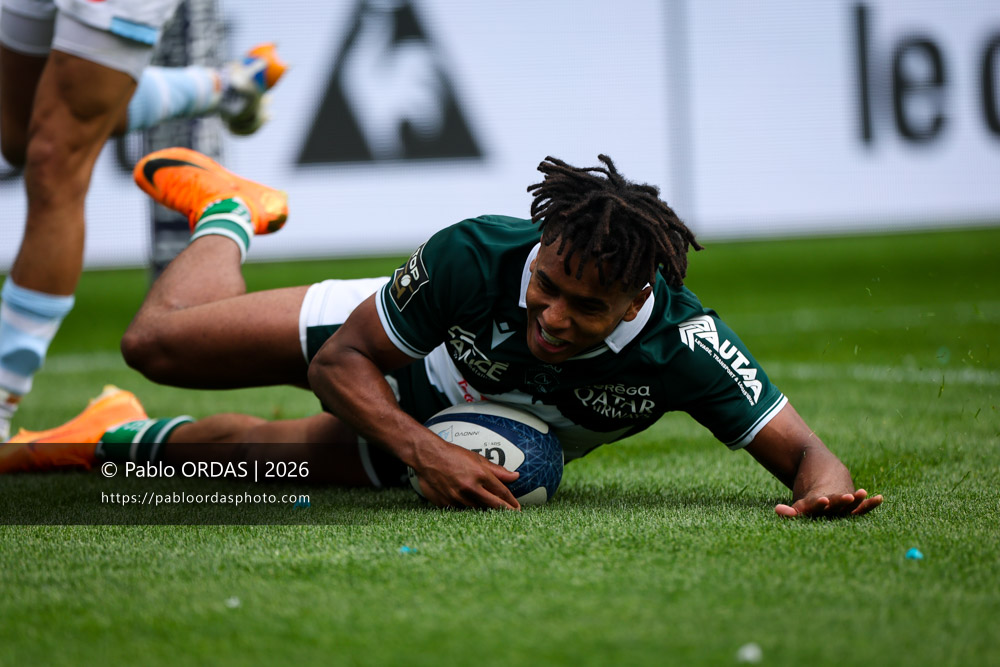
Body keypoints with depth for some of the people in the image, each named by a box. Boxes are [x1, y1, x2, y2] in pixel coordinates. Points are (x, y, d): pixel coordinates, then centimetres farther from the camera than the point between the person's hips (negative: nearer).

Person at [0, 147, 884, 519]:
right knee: (159, 342, -2)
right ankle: (230, 212, 33)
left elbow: (800, 447, -36)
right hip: (402, 367, -1)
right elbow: (341, 360, -28)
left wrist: (823, 488, -60)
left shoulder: (683, 345, -42)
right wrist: (427, 453, -44)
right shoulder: (477, 256, -41)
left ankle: (128, 440, 43)